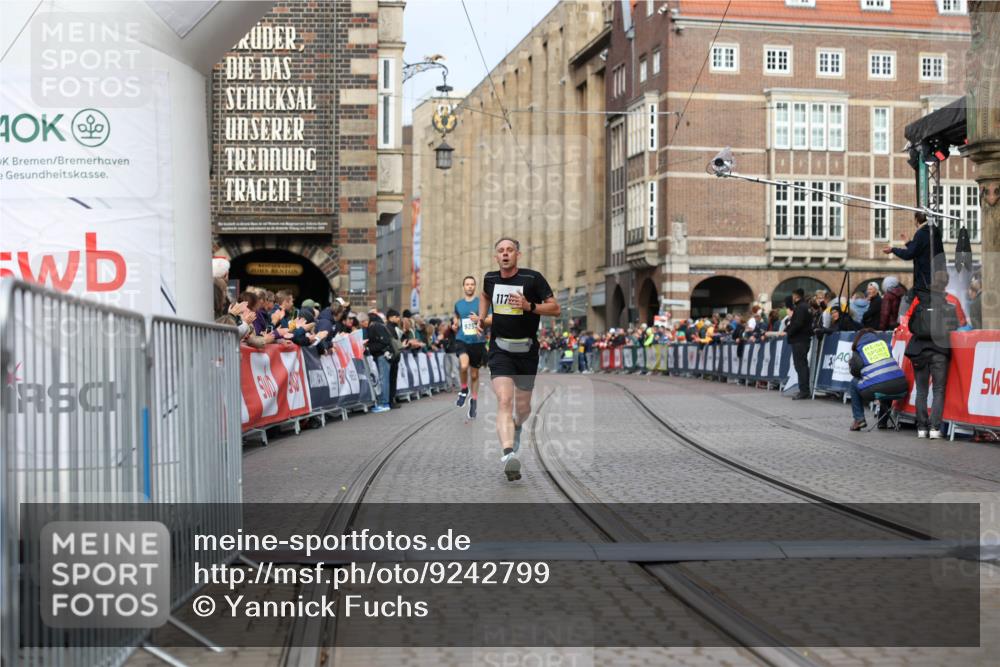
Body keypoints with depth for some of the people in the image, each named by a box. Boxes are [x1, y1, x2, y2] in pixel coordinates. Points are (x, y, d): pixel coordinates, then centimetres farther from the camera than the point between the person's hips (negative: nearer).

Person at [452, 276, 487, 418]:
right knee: (464, 365, -28)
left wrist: (479, 319, -18)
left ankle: (474, 401, 30)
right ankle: (464, 389, -1)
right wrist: (454, 325, 5)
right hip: (462, 340, 0)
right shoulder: (458, 304, 9)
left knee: (474, 374, 10)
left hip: (478, 342, 0)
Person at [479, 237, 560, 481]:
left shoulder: (533, 278, -7)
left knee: (523, 407, 11)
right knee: (504, 400, -22)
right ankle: (508, 453, -36)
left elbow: (555, 309, -6)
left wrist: (529, 306, -20)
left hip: (527, 350, 0)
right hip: (500, 350, 0)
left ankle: (517, 427, 48)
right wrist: (482, 318, 16)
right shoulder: (490, 278, 5)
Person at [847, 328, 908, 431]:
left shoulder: (858, 351, 13)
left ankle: (859, 419, 19)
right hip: (899, 386, 4)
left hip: (876, 388, -4)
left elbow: (855, 372, 18)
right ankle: (883, 421, 40)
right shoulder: (884, 343, 23)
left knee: (854, 383, 27)